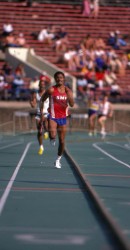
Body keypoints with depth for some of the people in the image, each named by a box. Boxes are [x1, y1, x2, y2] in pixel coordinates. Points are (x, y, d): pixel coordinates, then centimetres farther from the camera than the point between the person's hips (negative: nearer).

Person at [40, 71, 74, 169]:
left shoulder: (68, 90, 2)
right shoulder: (51, 90, -7)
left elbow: (72, 104, -5)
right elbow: (42, 100, 3)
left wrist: (69, 94, -19)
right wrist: (41, 112, -2)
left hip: (63, 117, 3)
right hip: (53, 117, -3)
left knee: (62, 141, 7)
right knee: (53, 135, -28)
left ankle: (59, 159, 26)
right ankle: (52, 138, 11)